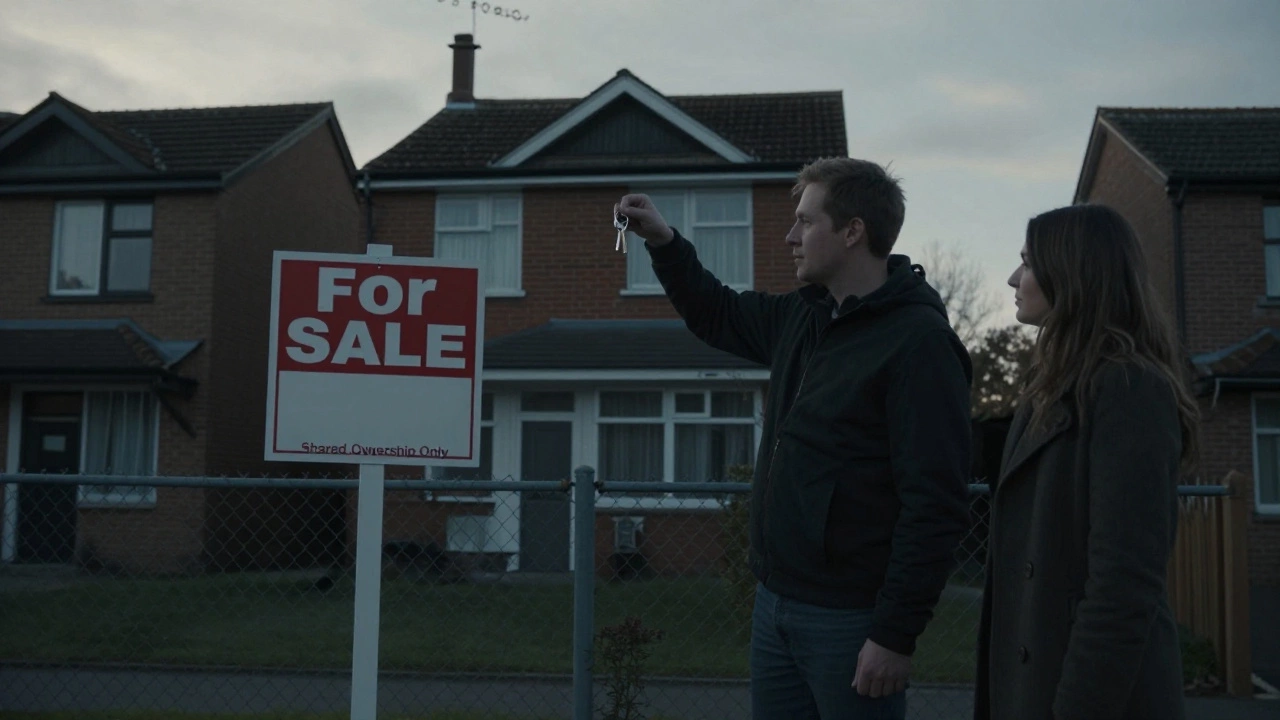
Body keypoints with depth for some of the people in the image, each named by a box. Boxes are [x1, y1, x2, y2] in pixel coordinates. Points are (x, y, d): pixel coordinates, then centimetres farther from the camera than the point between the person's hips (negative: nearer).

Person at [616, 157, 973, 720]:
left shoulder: (918, 341, -16)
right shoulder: (801, 316, 9)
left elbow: (935, 505, -20)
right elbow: (717, 316, 29)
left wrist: (896, 634, -21)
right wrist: (664, 242, 15)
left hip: (849, 619, -8)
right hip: (775, 601, 8)